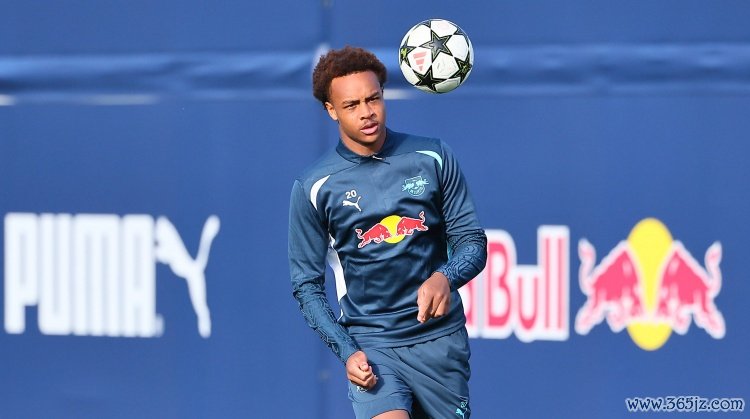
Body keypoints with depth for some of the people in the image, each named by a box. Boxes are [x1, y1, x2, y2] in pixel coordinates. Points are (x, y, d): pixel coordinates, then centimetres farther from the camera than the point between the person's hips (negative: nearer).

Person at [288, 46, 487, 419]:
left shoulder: (432, 158, 2)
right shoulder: (313, 188, -2)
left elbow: (472, 240, 5)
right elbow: (307, 284, 2)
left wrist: (445, 278, -18)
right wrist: (347, 352, -11)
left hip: (441, 338, 2)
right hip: (369, 343, -2)